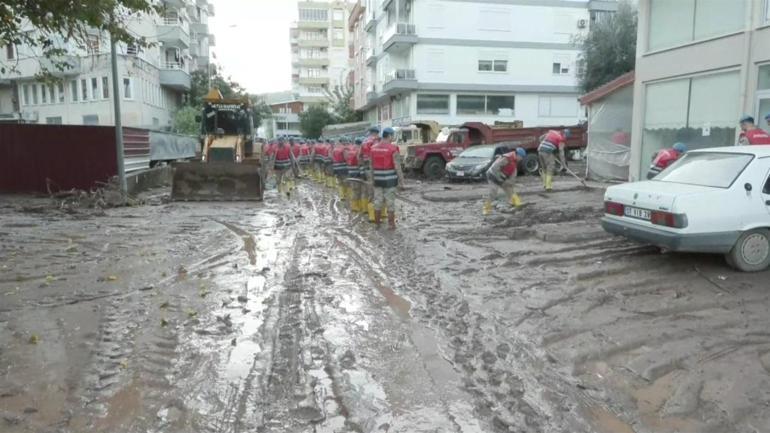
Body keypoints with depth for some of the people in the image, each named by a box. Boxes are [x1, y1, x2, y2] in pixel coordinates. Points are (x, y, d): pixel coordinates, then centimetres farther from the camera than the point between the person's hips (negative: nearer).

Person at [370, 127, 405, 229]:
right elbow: (397, 167, -15)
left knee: (378, 202, 12)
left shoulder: (374, 148, 3)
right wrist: (401, 182, -10)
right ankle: (391, 224, 8)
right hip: (390, 180, -4)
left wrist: (373, 178, 18)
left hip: (378, 179, 5)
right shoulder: (393, 148, -13)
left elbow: (372, 165, 8)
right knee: (390, 203, 3)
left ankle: (377, 222, 20)